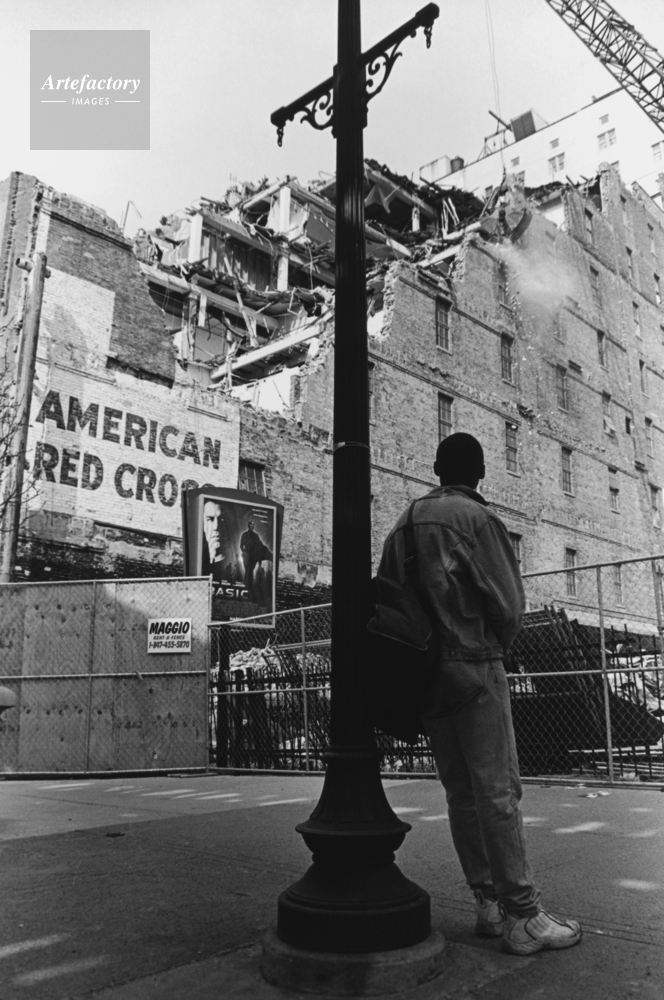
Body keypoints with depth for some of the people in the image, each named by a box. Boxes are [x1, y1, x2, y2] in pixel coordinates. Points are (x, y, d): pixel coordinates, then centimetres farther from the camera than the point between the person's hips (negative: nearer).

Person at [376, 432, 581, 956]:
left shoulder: (403, 525, 13)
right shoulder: (477, 517, -7)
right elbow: (508, 604, -10)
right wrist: (496, 649, 8)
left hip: (423, 674, 7)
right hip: (474, 665, -6)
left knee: (462, 791, 10)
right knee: (498, 788, -3)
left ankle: (488, 903, 16)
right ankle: (522, 915, 1)